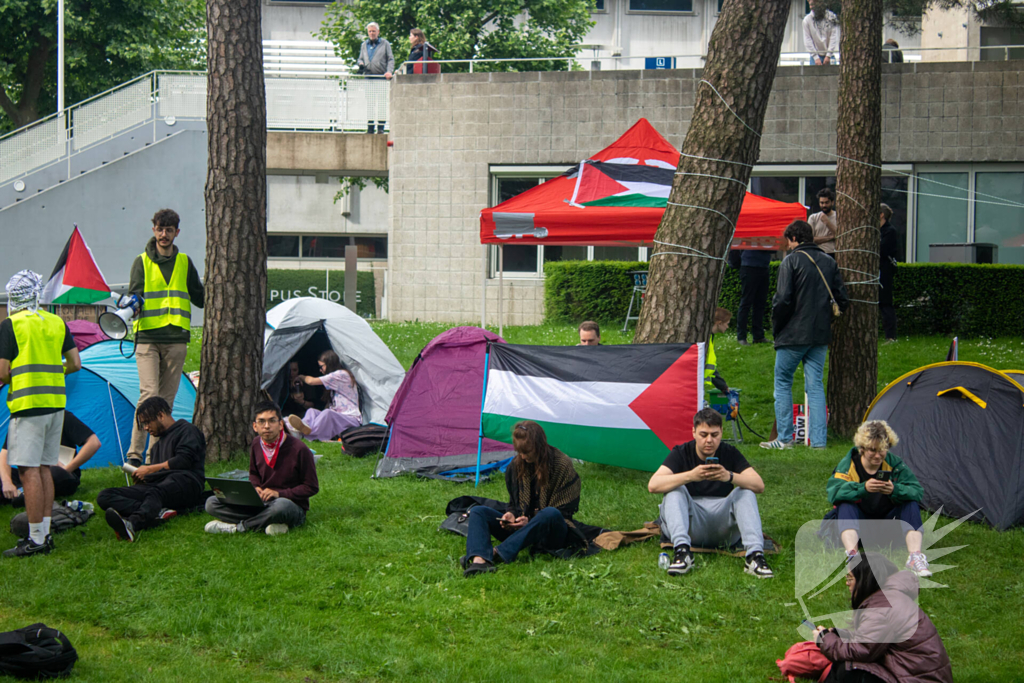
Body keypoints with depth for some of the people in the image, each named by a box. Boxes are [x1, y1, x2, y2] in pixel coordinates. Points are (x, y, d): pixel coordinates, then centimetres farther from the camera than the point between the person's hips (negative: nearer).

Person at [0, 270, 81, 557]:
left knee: (29, 471, -6)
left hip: (28, 404, -7)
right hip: (56, 403, 7)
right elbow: (75, 364, 11)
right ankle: (45, 533, 13)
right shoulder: (57, 323, 10)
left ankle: (36, 539, -9)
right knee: (43, 468, 12)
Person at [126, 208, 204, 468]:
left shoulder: (185, 263, 14)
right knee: (149, 395, -15)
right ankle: (134, 452, -15)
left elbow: (200, 298, 18)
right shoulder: (142, 262, 6)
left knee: (167, 398, 5)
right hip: (147, 337, -3)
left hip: (176, 339, 3)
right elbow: (134, 294, -2)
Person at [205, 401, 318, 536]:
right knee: (212, 503, -12)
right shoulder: (256, 444, 3)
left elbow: (312, 487, -8)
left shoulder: (299, 449, -13)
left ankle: (238, 526, -19)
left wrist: (279, 493, -17)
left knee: (281, 506, -44)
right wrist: (255, 488, -3)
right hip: (261, 503, 5)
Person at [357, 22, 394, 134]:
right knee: (369, 102, 1)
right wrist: (360, 63, -1)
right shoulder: (364, 45, 17)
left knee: (381, 102, -5)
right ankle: (370, 127, 4)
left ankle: (381, 126, -3)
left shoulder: (385, 44, 7)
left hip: (381, 76, -3)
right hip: (368, 76, 3)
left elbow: (391, 59, 3)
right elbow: (361, 59, 23)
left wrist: (389, 71, -13)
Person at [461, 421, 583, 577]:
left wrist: (530, 521, -21)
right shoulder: (516, 465, 5)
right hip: (521, 528, 5)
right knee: (477, 512, -12)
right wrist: (511, 515, -10)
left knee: (550, 514, -39)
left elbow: (565, 511, -9)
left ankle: (498, 553, -44)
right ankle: (479, 559, -43)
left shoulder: (562, 465, -9)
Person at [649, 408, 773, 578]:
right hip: (691, 523, -1)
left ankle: (754, 555, -37)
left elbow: (759, 486, -13)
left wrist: (730, 476, -33)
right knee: (675, 490, -25)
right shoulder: (681, 453, -4)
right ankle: (682, 552, -43)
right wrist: (690, 476, -35)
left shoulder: (730, 454, 0)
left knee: (746, 492, -20)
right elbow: (653, 485, -20)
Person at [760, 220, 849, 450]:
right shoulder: (829, 263, 10)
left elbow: (783, 300, -15)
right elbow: (842, 299, 8)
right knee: (815, 385, 8)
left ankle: (784, 438, 5)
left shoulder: (791, 261, -8)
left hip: (794, 334, -5)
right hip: (821, 336, 5)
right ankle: (819, 440, 3)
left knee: (783, 382, 7)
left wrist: (776, 328, -2)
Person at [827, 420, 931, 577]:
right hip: (857, 524, -1)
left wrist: (895, 490, -40)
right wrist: (862, 488, -45)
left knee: (911, 505, -23)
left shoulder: (894, 464, -8)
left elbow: (917, 492, -18)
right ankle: (852, 555, -51)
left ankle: (914, 557, -37)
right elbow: (833, 492, -29)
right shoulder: (848, 464, -12)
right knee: (845, 506, -31)